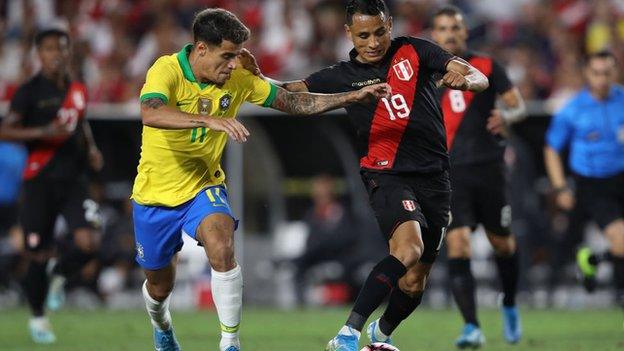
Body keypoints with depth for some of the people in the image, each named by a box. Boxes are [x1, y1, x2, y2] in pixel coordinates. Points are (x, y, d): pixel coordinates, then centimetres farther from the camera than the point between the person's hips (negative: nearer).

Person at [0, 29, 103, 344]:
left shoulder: (77, 89, 10)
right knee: (39, 255, 3)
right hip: (41, 180, -4)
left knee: (87, 244, -15)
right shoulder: (30, 91, -7)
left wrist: (91, 148, 11)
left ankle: (59, 275, 19)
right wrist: (43, 133, -25)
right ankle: (37, 317, 24)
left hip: (74, 179, 4)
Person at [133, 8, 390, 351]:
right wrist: (209, 120, -55)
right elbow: (150, 114, -43)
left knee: (222, 251, -29)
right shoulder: (167, 70, -23)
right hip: (156, 192, -2)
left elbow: (292, 101, 1)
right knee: (159, 287, 13)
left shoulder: (237, 80, -9)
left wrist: (354, 96, -7)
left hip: (203, 187, 2)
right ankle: (160, 323, 50)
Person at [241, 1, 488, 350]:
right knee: (408, 248, -31)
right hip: (388, 174, -3)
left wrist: (465, 78, -25)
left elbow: (480, 79, -1)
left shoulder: (415, 52, 3)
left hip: (435, 177, 3)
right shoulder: (343, 76, 2)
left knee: (415, 282, 7)